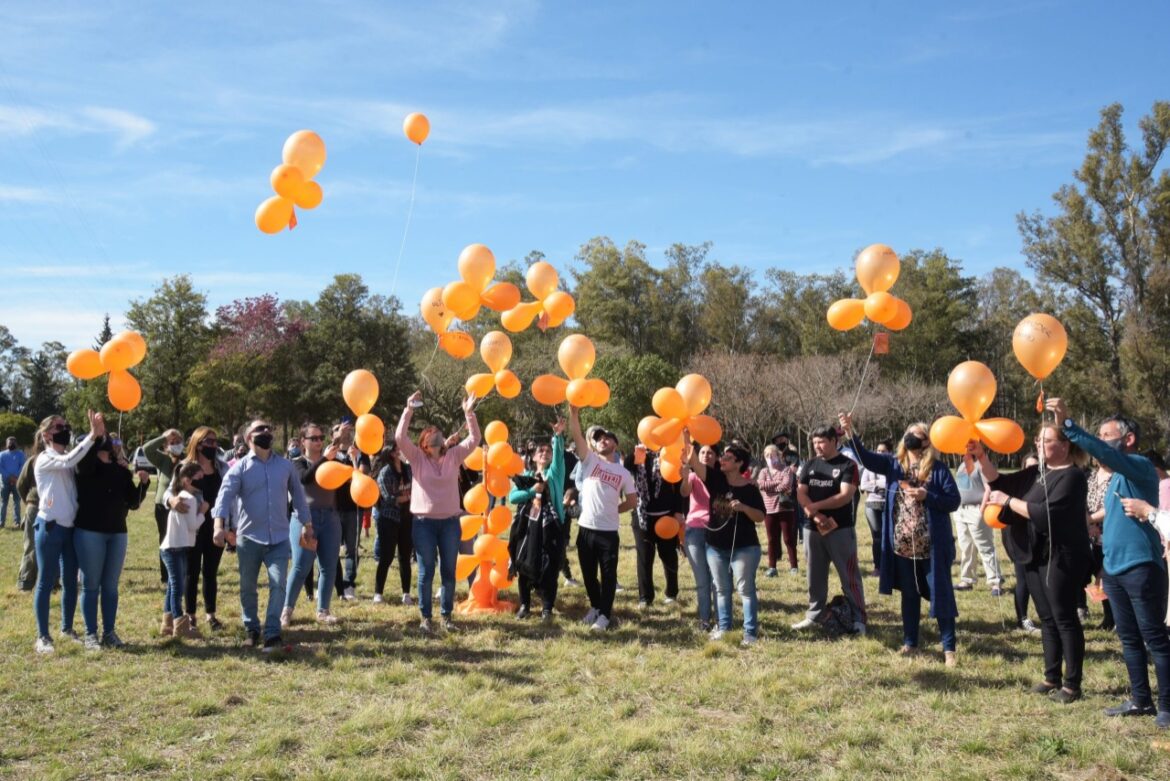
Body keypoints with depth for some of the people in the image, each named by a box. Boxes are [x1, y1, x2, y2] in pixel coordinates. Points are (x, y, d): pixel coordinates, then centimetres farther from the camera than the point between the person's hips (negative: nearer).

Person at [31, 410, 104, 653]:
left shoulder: (68, 460, 16)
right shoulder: (43, 459, -8)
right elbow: (68, 461, -28)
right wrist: (92, 435, -33)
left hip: (71, 528, 7)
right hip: (50, 527, -7)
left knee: (70, 581, 12)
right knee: (46, 582, -1)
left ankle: (67, 628, 25)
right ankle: (42, 636, 6)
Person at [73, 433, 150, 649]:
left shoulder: (121, 469, 8)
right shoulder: (87, 465, -4)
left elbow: (133, 502, 7)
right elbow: (85, 452, -30)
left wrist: (144, 483, -7)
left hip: (117, 532, 4)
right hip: (89, 531, -4)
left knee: (111, 585, 10)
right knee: (91, 585, 2)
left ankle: (109, 632, 18)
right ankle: (91, 634, 10)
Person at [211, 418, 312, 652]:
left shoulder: (286, 465, 7)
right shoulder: (240, 467, -2)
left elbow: (298, 495, 14)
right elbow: (225, 495, -15)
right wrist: (219, 525, -31)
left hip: (279, 537, 1)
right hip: (249, 538, -1)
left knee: (278, 584, -12)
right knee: (247, 587, 10)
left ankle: (272, 634, -9)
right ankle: (252, 631, 27)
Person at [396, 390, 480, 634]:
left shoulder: (453, 456, 7)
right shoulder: (417, 457, 1)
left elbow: (474, 439, 1)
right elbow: (400, 437, -13)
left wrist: (469, 413, -9)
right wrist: (409, 409, -19)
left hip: (450, 522, 2)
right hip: (424, 522, -2)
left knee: (449, 572, 8)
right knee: (426, 573, 3)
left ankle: (446, 615, 19)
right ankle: (426, 617, 14)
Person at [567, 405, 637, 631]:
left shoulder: (623, 473, 6)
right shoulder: (590, 460, 5)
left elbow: (632, 502, 11)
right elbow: (577, 434, -7)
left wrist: (611, 510, 5)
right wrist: (573, 411, -17)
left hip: (608, 531, -1)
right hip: (586, 528, 1)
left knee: (608, 575, 3)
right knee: (588, 573, 12)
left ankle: (605, 614, 13)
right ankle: (596, 607, 31)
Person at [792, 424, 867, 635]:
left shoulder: (847, 465, -5)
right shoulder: (809, 465, 8)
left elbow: (845, 496, -16)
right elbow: (801, 494, 1)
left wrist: (816, 505, -18)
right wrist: (816, 516, -14)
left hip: (841, 529, -4)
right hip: (812, 528, 5)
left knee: (849, 576, -1)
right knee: (815, 575, 12)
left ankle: (858, 619, 5)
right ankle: (814, 615, 21)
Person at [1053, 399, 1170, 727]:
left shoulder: (1140, 466, -11)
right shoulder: (1117, 476, 16)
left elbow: (1104, 453, -30)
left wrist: (1067, 424, -36)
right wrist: (1103, 536, 13)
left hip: (1140, 566, -9)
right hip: (1114, 568, 9)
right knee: (1129, 638, 14)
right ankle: (1141, 700, 23)